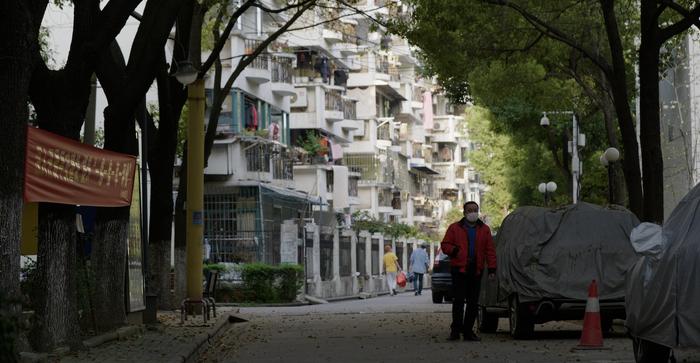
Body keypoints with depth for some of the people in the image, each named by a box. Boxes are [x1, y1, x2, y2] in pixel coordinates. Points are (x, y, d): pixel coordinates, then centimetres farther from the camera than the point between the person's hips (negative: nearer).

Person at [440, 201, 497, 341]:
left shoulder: (484, 229, 12)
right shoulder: (455, 228, 7)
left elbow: (490, 250, 9)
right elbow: (445, 245, 6)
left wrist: (492, 268, 0)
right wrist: (454, 251, -15)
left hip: (476, 271, 3)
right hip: (459, 270, -3)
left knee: (473, 302, 4)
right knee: (458, 300, -9)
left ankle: (468, 331, 11)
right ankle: (456, 329, -3)